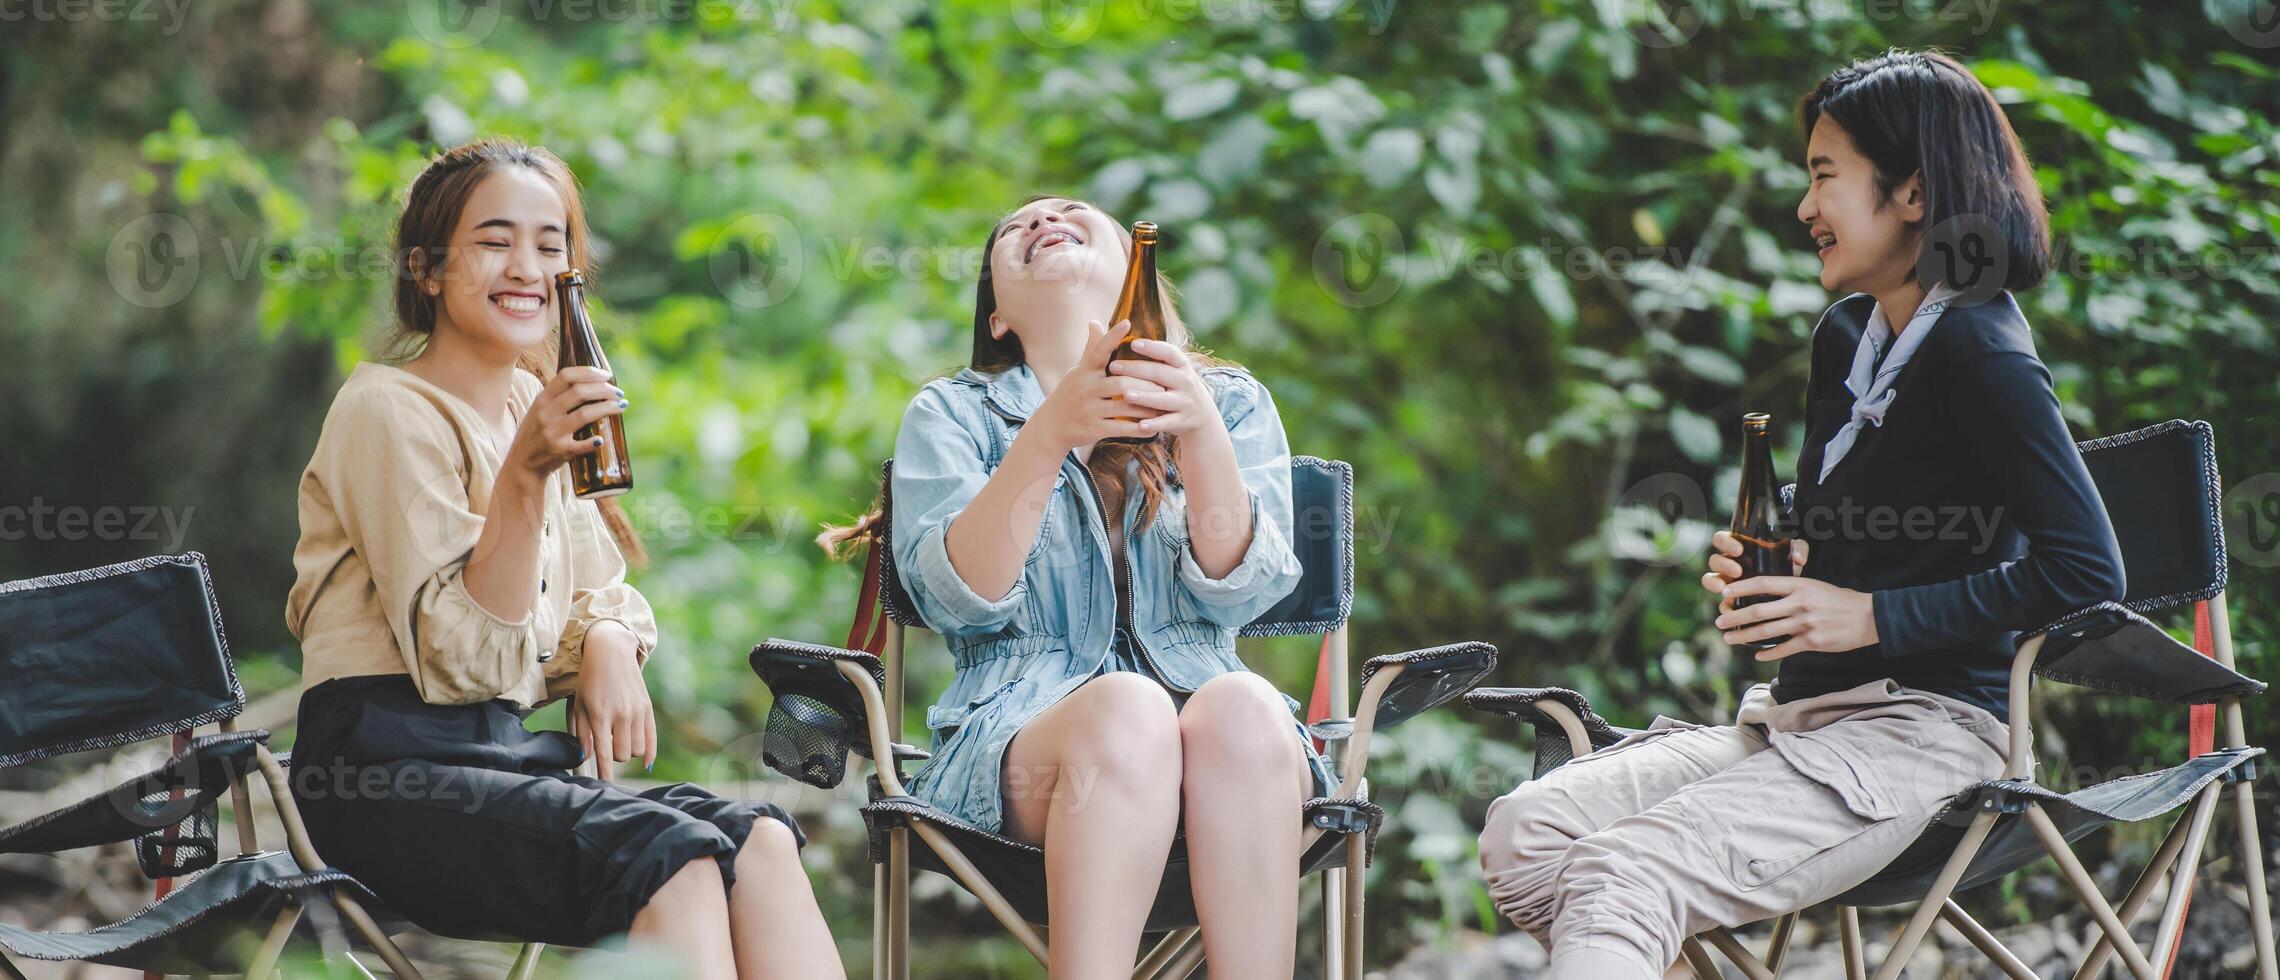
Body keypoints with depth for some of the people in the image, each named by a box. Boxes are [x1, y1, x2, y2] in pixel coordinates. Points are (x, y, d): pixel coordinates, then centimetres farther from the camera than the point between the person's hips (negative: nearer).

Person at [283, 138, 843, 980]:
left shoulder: (540, 407, 17)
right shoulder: (387, 411, -6)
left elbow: (600, 595, 24)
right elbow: (463, 659, -14)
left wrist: (608, 643, 0)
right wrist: (525, 476, -24)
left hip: (519, 758, 7)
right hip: (390, 769, -7)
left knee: (759, 841, -22)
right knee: (670, 856, -32)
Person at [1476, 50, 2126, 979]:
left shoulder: (1978, 352, -11)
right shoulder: (1845, 335, 15)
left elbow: (2086, 570, -18)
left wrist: (1874, 617, -17)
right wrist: (1761, 569, 7)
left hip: (1922, 727, -9)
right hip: (1797, 713, 9)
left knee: (1624, 879, -29)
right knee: (1522, 833, -12)